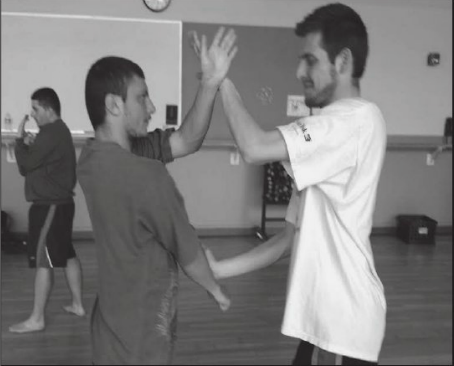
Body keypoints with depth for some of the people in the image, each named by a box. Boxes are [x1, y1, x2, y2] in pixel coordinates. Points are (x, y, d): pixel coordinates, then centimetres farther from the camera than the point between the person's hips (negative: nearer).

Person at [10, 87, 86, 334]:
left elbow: (25, 166, -15)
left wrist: (20, 139, -3)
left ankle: (37, 319, 3)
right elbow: (40, 161, 16)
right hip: (59, 202, 10)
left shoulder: (50, 134, -18)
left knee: (44, 262, -4)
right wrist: (30, 144, -1)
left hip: (50, 206, -10)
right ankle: (78, 305, 26)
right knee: (68, 255, 16)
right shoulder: (59, 130, 14)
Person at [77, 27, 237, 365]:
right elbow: (187, 251, -16)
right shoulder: (145, 175, -29)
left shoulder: (95, 156, -2)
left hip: (116, 320, 9)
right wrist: (216, 290, 4)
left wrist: (210, 84, -14)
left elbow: (186, 142, -3)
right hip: (140, 334, -8)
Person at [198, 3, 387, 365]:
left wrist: (222, 81, -11)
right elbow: (294, 235, 12)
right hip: (321, 311, 8)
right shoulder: (327, 135, 13)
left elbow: (255, 148, -27)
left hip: (344, 317, -8)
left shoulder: (359, 119, -16)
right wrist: (221, 268, 6)